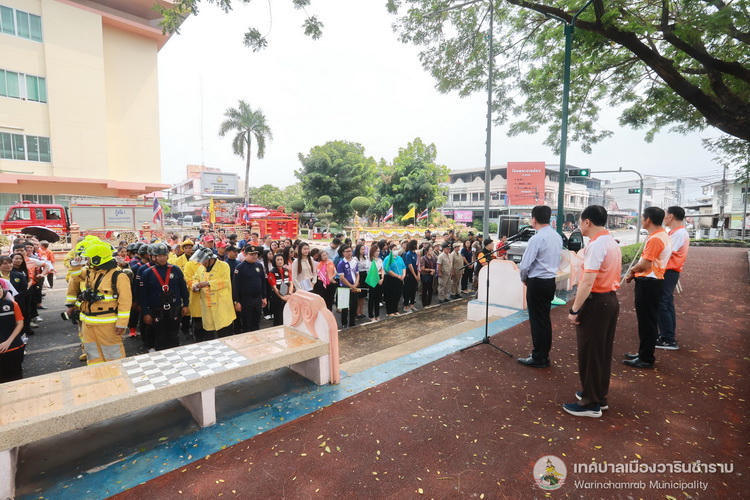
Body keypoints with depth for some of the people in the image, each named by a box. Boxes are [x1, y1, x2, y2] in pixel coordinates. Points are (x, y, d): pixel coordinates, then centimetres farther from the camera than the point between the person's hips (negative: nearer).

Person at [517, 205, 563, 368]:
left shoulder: (536, 238, -19)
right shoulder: (558, 237, 8)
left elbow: (524, 265, -19)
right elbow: (556, 260, 16)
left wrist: (524, 279, 2)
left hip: (537, 282, -8)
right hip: (551, 281, 8)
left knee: (537, 320, 1)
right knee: (545, 318, 15)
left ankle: (538, 358, 10)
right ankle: (544, 355, 25)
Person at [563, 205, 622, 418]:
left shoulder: (595, 245, -20)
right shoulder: (613, 243, 12)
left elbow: (587, 283, -25)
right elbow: (609, 274, 15)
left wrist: (574, 309, -20)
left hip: (596, 302, -10)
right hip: (611, 300, 10)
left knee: (589, 353, 2)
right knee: (603, 351, 18)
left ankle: (590, 403, 13)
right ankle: (599, 396, 31)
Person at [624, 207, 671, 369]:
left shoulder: (655, 239, -19)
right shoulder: (662, 235, 14)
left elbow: (645, 265, -22)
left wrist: (632, 269, -2)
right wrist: (635, 273, 6)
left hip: (648, 283, -10)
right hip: (651, 281, 10)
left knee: (647, 321, -1)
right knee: (647, 320, 17)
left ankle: (646, 359, 9)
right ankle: (644, 354, 27)